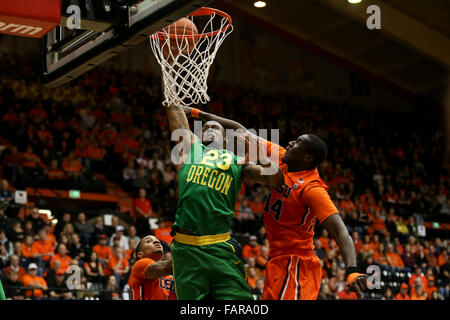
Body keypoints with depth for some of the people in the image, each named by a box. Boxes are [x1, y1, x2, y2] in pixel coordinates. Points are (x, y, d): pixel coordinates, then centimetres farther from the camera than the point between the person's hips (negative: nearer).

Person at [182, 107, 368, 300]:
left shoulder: (312, 188, -20)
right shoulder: (279, 156, 3)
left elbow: (338, 229, -29)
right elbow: (242, 131, 11)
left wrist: (352, 269, -44)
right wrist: (198, 113, 15)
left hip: (295, 264, -9)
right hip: (278, 261, 9)